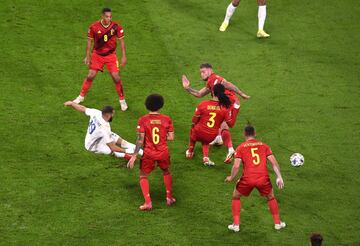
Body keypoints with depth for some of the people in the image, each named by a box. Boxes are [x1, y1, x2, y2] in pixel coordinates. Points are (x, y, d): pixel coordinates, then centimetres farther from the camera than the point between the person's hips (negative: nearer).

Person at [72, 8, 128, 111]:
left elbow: (121, 40, -3)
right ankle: (81, 96, 16)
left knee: (116, 77, -7)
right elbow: (89, 41, -1)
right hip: (97, 55, 0)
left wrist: (124, 56, -6)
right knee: (90, 76, -3)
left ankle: (122, 100, 10)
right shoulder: (94, 27, -14)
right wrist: (87, 56, 0)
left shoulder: (116, 26, -14)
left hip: (111, 55, 0)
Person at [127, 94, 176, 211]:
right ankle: (169, 198, 28)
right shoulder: (167, 119, -5)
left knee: (143, 176, 14)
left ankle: (148, 202, -1)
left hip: (149, 154, -2)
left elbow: (140, 139, -12)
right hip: (163, 153, 2)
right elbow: (171, 137, -3)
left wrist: (134, 156, -8)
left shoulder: (143, 120, -9)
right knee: (166, 172, 29)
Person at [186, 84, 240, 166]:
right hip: (211, 137, 1)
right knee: (205, 142, 37)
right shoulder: (225, 108, -14)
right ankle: (206, 157, 14)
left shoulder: (203, 104, -14)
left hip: (198, 134, -1)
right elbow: (231, 124, -5)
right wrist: (236, 109, -3)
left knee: (193, 130, 36)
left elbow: (194, 121, -4)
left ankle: (190, 152, 49)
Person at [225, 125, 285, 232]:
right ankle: (277, 223, 31)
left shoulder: (241, 147, 6)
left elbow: (236, 166, -4)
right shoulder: (264, 145, 12)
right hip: (263, 178, 2)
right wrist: (279, 177, 4)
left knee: (236, 197, 23)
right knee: (271, 197, 29)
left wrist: (231, 178, 11)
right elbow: (274, 162, 3)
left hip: (247, 179, -2)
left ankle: (236, 225, 17)